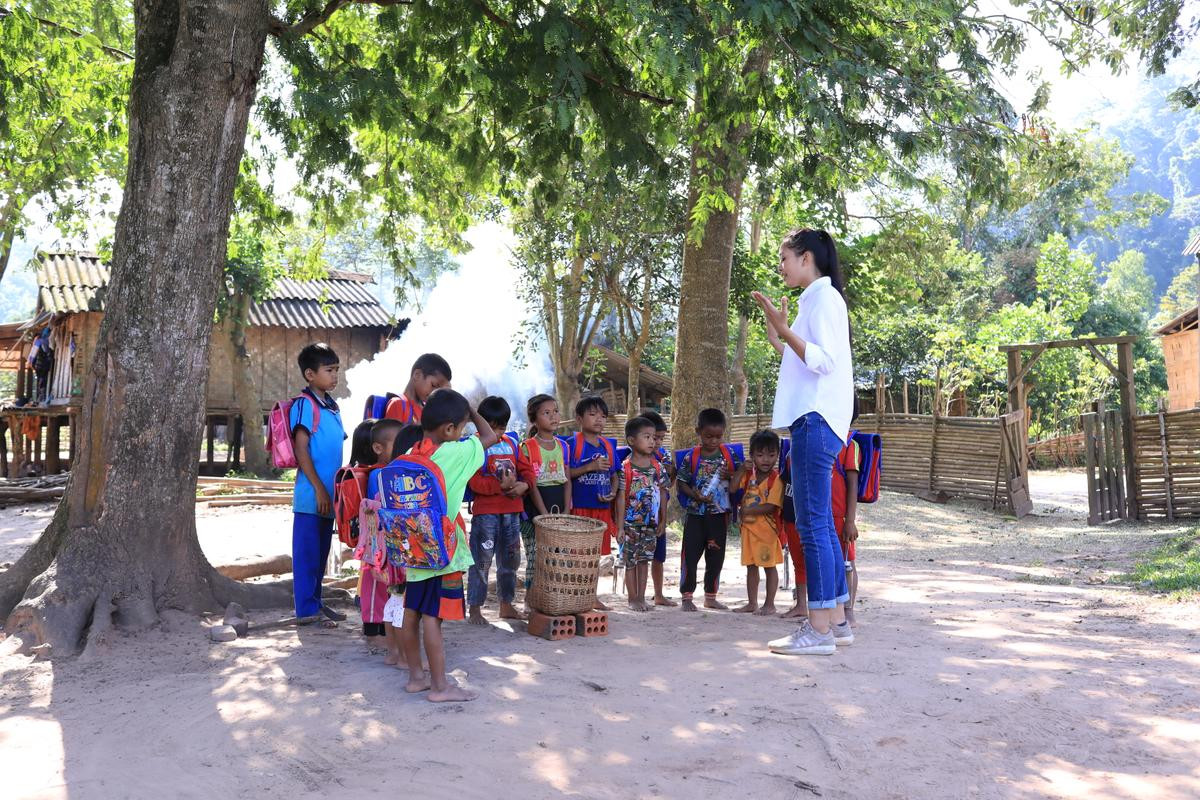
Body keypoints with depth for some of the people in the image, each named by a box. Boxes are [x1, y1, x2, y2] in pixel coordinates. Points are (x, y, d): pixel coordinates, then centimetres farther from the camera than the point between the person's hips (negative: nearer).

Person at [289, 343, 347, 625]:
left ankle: (315, 602, 26)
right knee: (307, 553, -1)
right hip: (311, 495, -8)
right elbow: (300, 449, -15)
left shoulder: (332, 405, 14)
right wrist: (319, 489, -16)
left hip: (330, 494, 8)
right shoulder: (305, 404, -11)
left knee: (321, 552, 16)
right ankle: (306, 610, 6)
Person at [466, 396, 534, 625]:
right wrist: (501, 486, -25)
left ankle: (506, 605, 28)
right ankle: (474, 608, 7)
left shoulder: (511, 445, 12)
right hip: (485, 513, -7)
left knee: (510, 560, 15)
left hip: (512, 511, 7)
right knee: (481, 561, -3)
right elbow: (474, 481, -17)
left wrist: (524, 484, -9)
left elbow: (528, 469, 12)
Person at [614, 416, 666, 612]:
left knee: (644, 560, 11)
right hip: (631, 522, -4)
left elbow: (661, 494, 9)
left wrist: (661, 520, 8)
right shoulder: (626, 468, -11)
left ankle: (641, 597, 20)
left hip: (650, 523, 4)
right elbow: (621, 498, -9)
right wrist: (620, 526, -10)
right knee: (630, 561, 5)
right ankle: (632, 598, 15)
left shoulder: (657, 466, 2)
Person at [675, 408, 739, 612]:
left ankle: (710, 597, 23)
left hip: (719, 515, 2)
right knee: (690, 556, 0)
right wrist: (695, 495, -18)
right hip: (695, 514, -2)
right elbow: (681, 482, -2)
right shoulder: (692, 457, -5)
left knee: (716, 558, 10)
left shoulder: (729, 454, 0)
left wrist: (729, 476, -15)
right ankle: (687, 597, 10)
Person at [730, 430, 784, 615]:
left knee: (770, 566, 3)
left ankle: (769, 604, 12)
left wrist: (747, 510, -18)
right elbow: (733, 487, -1)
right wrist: (741, 469, -10)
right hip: (748, 527, 7)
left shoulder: (776, 479, -14)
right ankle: (752, 603, 23)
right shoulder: (749, 474, 6)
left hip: (767, 528, -7)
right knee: (751, 566, 13)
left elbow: (771, 506, -20)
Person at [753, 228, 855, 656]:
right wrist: (777, 338, 20)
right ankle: (836, 620, 16)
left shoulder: (824, 298, -7)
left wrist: (785, 330, -22)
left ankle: (819, 630, -9)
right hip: (813, 421, 11)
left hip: (816, 422, -11)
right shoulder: (815, 300, 22)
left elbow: (823, 361, -18)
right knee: (821, 525, 11)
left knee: (813, 524, -11)